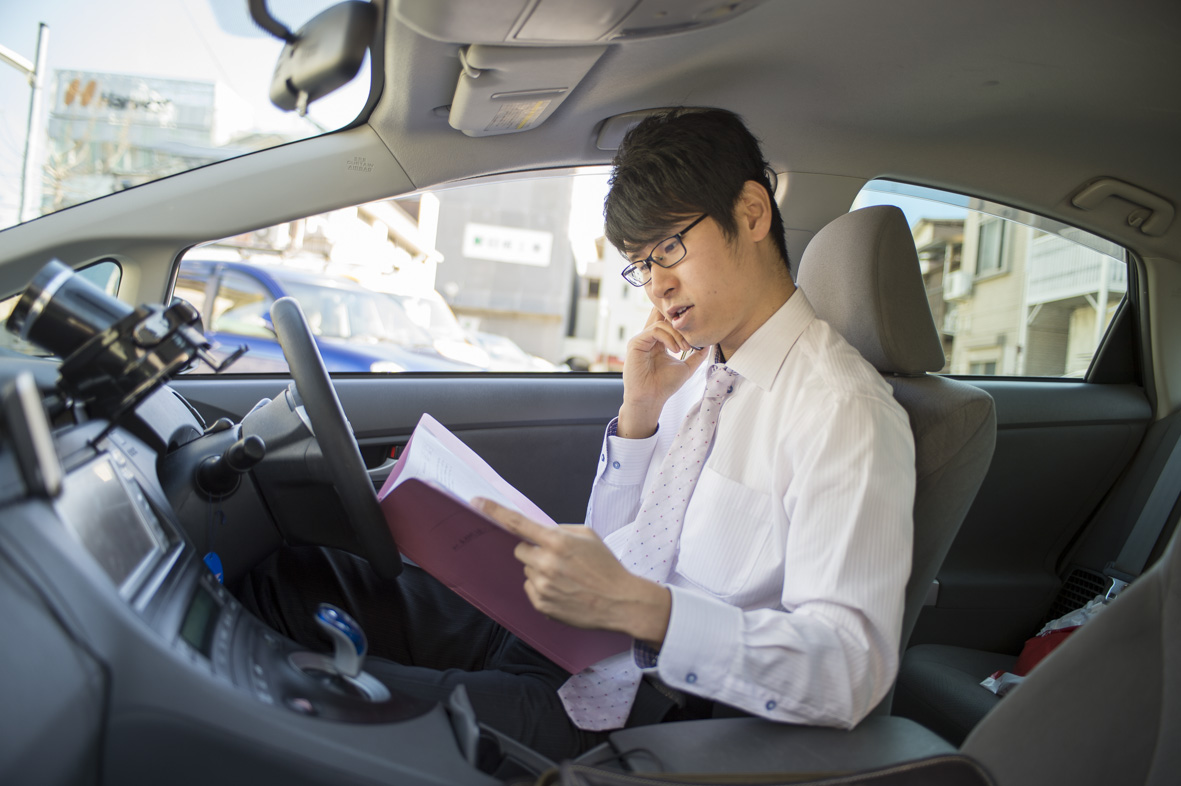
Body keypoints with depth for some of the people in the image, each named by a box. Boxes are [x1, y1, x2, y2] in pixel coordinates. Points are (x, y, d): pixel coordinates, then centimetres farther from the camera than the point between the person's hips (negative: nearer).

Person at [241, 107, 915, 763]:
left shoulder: (845, 410, -16)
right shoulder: (696, 365, 9)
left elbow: (851, 669, -23)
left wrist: (635, 605, -35)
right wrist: (638, 416, -2)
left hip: (646, 705, -7)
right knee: (298, 577, -1)